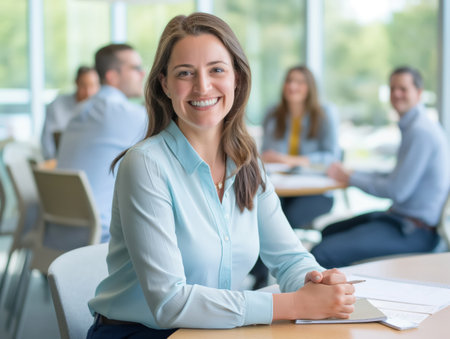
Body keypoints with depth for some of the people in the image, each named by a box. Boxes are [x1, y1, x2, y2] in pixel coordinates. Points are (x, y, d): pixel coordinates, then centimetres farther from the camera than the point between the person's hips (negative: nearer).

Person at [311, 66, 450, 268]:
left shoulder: (421, 132, -18)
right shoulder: (412, 126, 16)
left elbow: (397, 190, -20)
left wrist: (350, 178, -6)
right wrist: (353, 173, 9)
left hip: (415, 232, -11)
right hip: (401, 216, 11)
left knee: (322, 254, -22)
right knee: (328, 232, 22)